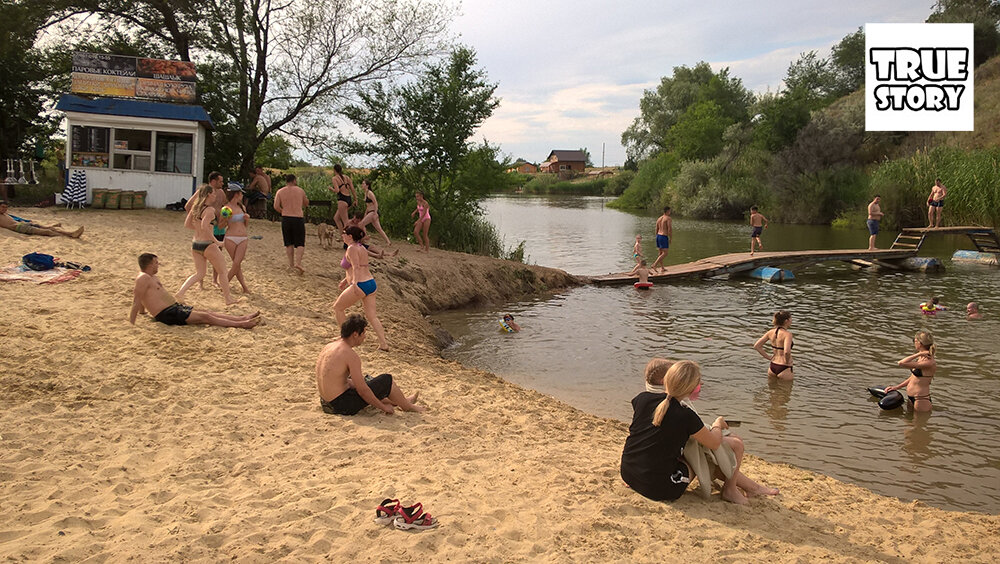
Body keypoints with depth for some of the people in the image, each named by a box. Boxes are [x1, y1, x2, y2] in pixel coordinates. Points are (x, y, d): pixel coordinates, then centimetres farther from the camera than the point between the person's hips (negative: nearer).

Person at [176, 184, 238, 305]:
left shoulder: (195, 207, 6)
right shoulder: (210, 210, -17)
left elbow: (187, 224, 12)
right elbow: (204, 227, -28)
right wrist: (216, 241, -21)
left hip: (195, 245, 7)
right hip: (208, 245, -7)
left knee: (199, 274, 17)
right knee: (223, 271, 12)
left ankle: (181, 291, -4)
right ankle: (228, 298, 20)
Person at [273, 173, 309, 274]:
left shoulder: (280, 191, 2)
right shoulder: (300, 190, 3)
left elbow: (276, 206, -5)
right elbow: (306, 203, 16)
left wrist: (283, 212, 11)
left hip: (286, 218, 2)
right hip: (298, 218, -2)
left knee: (289, 243, 15)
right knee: (300, 243, 2)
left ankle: (291, 264, 16)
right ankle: (298, 263, -16)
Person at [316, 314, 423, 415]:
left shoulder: (328, 347, 7)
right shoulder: (351, 355, -19)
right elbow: (363, 391, -18)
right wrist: (383, 407, -5)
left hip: (326, 403, 9)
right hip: (343, 406, -9)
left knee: (365, 380, 31)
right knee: (387, 380, 2)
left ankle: (393, 402, 45)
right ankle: (408, 406, 25)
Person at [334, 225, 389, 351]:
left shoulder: (351, 248, -9)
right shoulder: (362, 248, 17)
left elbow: (356, 267, -23)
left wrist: (355, 284, -35)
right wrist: (346, 280, 36)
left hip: (361, 285, -8)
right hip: (371, 284, 8)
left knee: (337, 308, 10)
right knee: (371, 316, 8)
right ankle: (383, 344, 0)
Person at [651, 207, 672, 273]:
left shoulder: (659, 218, 13)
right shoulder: (668, 219, -9)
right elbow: (670, 229, -17)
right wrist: (670, 238, -7)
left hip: (658, 236, 8)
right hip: (664, 237, -8)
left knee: (661, 253, 15)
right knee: (665, 253, -6)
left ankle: (662, 268, 18)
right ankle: (654, 265, -18)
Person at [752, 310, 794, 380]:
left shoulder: (771, 332, 1)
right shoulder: (787, 334, -18)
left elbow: (756, 346, 2)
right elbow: (786, 352, -34)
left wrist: (768, 357, 6)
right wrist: (787, 362, -15)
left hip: (772, 367, 7)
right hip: (784, 369, -7)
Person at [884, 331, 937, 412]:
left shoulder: (929, 362, -24)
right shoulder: (921, 358, 6)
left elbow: (901, 363, -30)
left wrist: (918, 354, -24)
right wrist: (896, 387, 13)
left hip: (921, 399, -10)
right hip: (911, 397, 10)